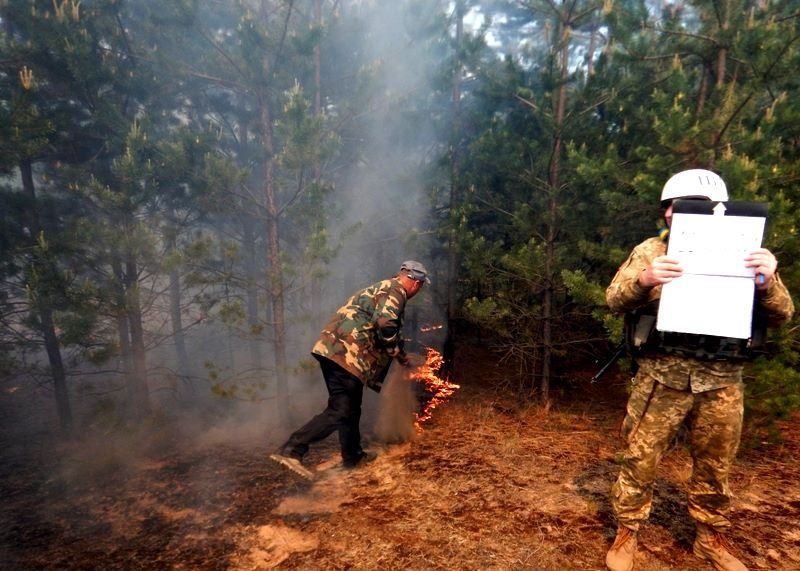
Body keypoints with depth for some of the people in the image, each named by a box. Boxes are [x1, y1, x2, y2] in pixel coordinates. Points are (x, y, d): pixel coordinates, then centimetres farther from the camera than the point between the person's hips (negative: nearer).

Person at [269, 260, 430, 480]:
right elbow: (385, 323, -21)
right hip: (345, 353, -10)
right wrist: (399, 354, -6)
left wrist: (394, 352, 38)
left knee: (350, 408, 20)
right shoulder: (396, 290, -4)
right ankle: (291, 450, -12)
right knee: (339, 412, -8)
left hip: (334, 349, 10)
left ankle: (353, 456, 33)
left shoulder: (383, 287, 26)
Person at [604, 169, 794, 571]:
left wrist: (767, 281, -18)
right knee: (640, 460, 6)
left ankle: (711, 539, 39)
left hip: (722, 382, 3)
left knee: (715, 466, 18)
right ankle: (626, 535, 24)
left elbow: (780, 315, 5)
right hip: (662, 377, -2)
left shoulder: (740, 253, 8)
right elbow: (614, 300, -5)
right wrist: (644, 280, -27)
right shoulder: (651, 251, 2)